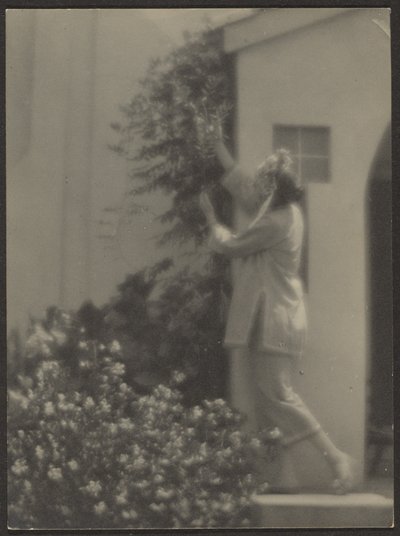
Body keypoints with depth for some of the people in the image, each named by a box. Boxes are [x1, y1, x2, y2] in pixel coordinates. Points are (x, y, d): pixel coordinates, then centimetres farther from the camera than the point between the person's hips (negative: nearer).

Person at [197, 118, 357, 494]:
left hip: (272, 321, -10)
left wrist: (211, 218, 11)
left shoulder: (274, 223, -19)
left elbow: (229, 245, -7)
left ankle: (336, 457, -7)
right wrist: (218, 146, 27)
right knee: (268, 393, 12)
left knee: (278, 394, -8)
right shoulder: (285, 210, 9)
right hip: (274, 318, 10)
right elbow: (239, 184, 24)